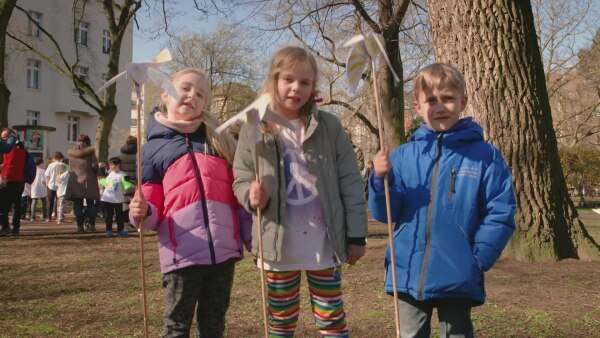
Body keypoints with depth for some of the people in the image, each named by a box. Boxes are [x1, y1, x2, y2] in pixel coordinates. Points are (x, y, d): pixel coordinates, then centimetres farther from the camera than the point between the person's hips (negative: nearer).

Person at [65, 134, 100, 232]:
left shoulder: (71, 152, 8)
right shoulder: (90, 151, -2)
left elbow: (71, 165, 6)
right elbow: (94, 165, -8)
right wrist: (95, 175, 5)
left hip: (75, 180, 2)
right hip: (89, 180, -1)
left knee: (78, 204, 4)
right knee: (90, 203, 7)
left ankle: (80, 226, 1)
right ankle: (92, 225, 3)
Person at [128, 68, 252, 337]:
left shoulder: (221, 140, 13)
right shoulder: (153, 148, 7)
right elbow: (152, 206, 6)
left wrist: (253, 240, 7)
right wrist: (142, 213, -17)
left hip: (224, 250, 2)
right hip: (182, 254, -2)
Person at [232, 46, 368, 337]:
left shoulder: (328, 126, -1)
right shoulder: (254, 130, -1)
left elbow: (350, 183, 0)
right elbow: (240, 181, 3)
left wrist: (356, 235, -2)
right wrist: (252, 195, -20)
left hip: (324, 243, 0)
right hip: (279, 245, 1)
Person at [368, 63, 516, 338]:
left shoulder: (484, 155, -5)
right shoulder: (403, 156, 1)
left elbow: (500, 214, -5)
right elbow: (386, 213, -1)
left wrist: (478, 260, -12)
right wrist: (381, 180, -19)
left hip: (458, 278, -2)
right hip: (408, 274, 2)